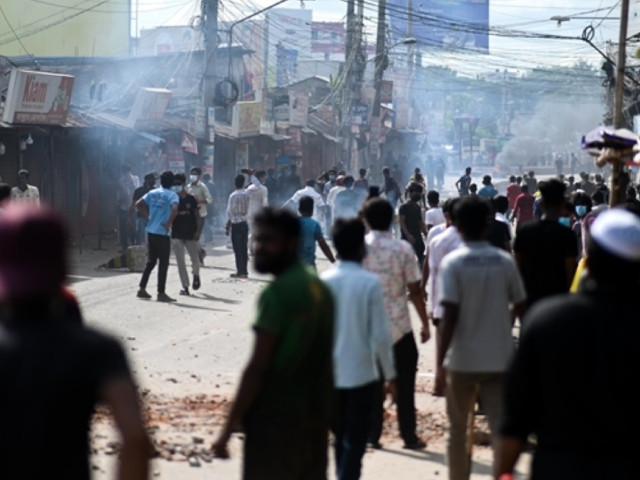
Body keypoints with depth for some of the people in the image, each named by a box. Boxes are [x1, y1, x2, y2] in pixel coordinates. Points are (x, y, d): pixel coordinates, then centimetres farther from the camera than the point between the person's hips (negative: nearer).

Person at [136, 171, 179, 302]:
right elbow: (174, 209, -28)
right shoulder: (172, 195, -9)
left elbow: (138, 204, 10)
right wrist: (169, 223, -16)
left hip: (150, 231, 6)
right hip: (163, 233, -6)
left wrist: (147, 217, 12)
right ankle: (161, 293, 2)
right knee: (163, 263, 1)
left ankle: (142, 290, 17)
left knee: (150, 261, 17)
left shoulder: (152, 193, 9)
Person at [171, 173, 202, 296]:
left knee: (195, 259, 1)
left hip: (191, 234, -1)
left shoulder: (191, 199, 0)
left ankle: (196, 275, 34)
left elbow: (197, 216, 1)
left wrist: (198, 231, -9)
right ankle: (185, 286, 2)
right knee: (180, 262, -3)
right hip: (177, 235, 1)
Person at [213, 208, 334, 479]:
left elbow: (257, 368, -18)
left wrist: (228, 429, -15)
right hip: (315, 419, 8)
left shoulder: (277, 294, -15)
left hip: (275, 419, -8)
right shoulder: (320, 289, 11)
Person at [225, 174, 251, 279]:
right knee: (244, 248, 9)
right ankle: (245, 270, 12)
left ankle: (240, 271, -3)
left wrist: (227, 227, -7)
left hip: (236, 223, -6)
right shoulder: (247, 194, 4)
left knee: (237, 248, -2)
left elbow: (230, 212, -11)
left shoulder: (233, 196, -13)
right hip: (245, 222, 6)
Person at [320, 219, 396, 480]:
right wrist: (390, 374, -1)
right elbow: (380, 335, -11)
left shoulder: (323, 281, -1)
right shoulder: (370, 283, -11)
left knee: (340, 437, 19)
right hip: (361, 374, -4)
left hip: (330, 374, 4)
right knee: (355, 442, 0)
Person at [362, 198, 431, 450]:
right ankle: (409, 436, 11)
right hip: (399, 325, -1)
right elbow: (415, 290, -7)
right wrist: (425, 323, 2)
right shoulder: (403, 249, -8)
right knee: (405, 384, 8)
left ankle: (372, 435, 10)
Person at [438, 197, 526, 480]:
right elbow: (520, 306, 5)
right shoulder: (505, 261, -1)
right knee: (500, 426, 4)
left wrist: (441, 356, -9)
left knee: (458, 429, 12)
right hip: (499, 358, 2)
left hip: (463, 359, -2)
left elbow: (450, 314, -15)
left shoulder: (452, 262, -10)